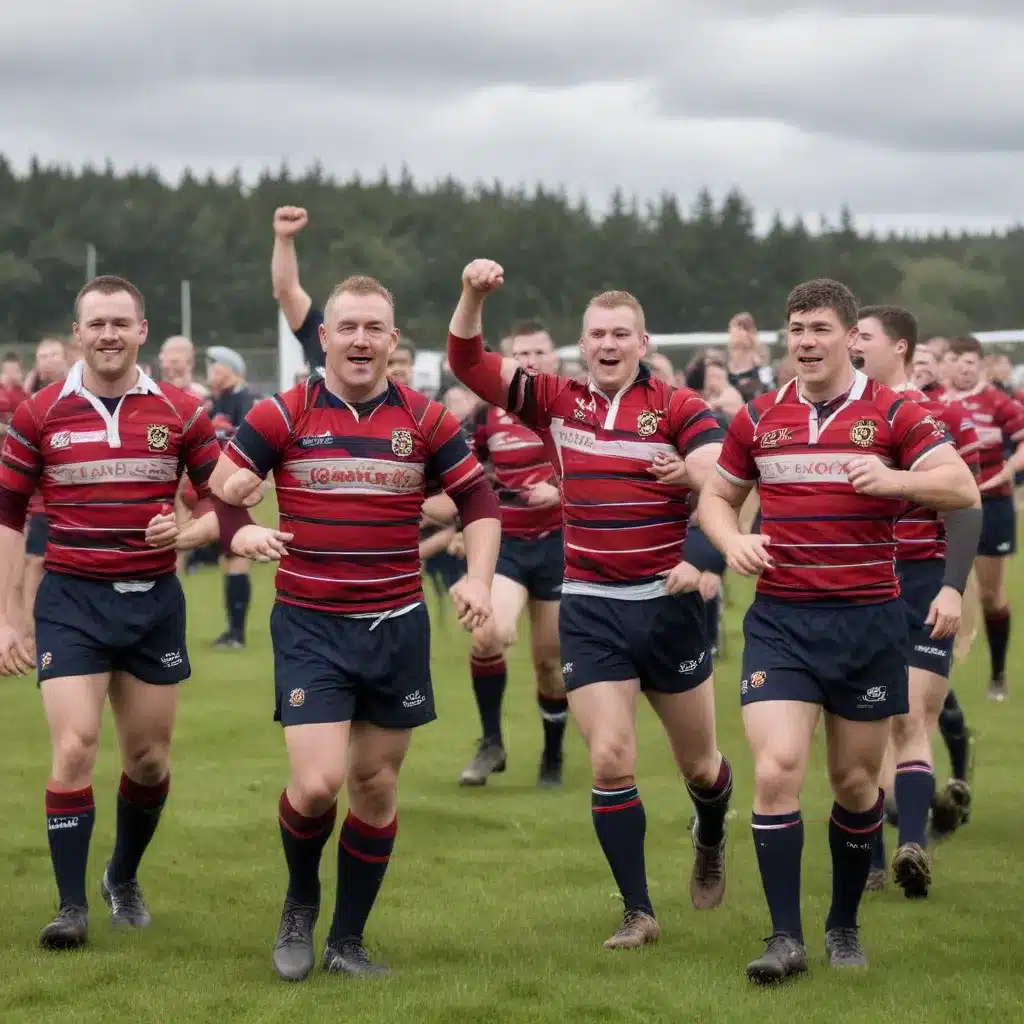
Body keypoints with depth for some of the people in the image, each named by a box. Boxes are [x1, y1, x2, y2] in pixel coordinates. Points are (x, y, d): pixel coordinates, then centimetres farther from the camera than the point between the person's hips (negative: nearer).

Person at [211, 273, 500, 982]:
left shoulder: (425, 420, 2)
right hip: (310, 625, -3)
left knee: (377, 784, 7)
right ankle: (300, 904, 16)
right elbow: (219, 496, 3)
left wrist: (478, 579, -4)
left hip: (398, 625, 3)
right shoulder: (280, 416, -3)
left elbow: (479, 499, 9)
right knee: (318, 783, -14)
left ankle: (348, 939, 22)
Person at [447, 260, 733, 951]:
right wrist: (474, 296, -18)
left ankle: (711, 840, 44)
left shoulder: (679, 408, -3)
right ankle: (638, 912, 3)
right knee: (611, 762, -8)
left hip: (668, 601, -1)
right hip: (590, 606, 1)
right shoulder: (556, 401, 4)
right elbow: (469, 363, -1)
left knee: (699, 764, 10)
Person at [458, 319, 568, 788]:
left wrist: (560, 491, -20)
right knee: (490, 633, -25)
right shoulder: (490, 412, 4)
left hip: (559, 544, 0)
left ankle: (552, 758, 26)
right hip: (505, 543, 1)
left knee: (550, 661, 5)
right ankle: (491, 742, -9)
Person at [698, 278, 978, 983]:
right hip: (780, 620, 1)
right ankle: (786, 937, -9)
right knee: (777, 771, -14)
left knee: (855, 783, 8)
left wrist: (893, 481, -28)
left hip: (868, 619, -1)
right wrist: (733, 542, -2)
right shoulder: (758, 419, 8)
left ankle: (845, 924, 26)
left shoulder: (893, 414, -1)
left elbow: (962, 488, -9)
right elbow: (717, 495, 20)